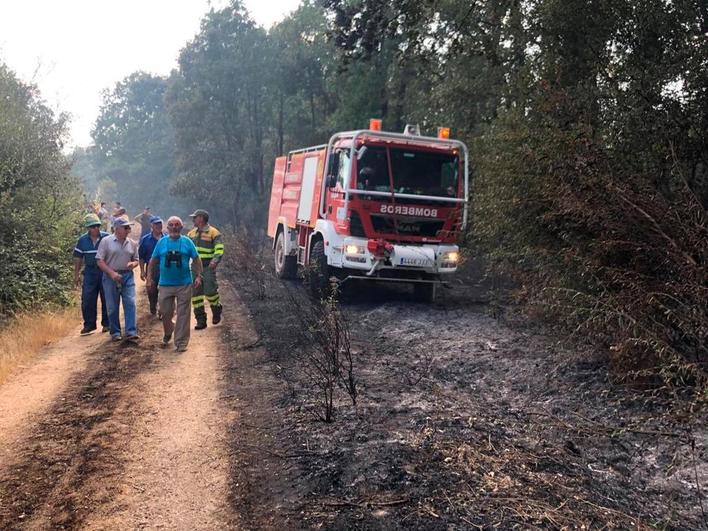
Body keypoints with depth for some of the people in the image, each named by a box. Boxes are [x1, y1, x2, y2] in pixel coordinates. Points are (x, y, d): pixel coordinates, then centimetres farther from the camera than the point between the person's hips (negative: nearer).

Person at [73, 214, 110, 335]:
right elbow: (78, 259, 10)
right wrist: (76, 275, 8)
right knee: (87, 300, -1)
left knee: (106, 300, 4)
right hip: (90, 272, 2)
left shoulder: (107, 238, -4)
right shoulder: (82, 240, 4)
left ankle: (106, 324, 14)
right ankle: (89, 324, 9)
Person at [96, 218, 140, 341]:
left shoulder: (132, 243, 7)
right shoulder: (106, 241, -4)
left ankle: (131, 332, -7)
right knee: (112, 307, 4)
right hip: (110, 276, -2)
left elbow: (136, 260, 16)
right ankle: (115, 332, 17)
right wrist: (112, 273, -15)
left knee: (130, 303, -8)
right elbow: (100, 261, -6)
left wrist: (133, 264, -8)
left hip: (127, 276, 2)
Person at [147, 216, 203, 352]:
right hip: (165, 284, 2)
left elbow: (196, 259, 4)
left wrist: (198, 276, -5)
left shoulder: (187, 242, 2)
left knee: (183, 314, 0)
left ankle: (181, 343, 6)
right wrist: (149, 277, 4)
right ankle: (168, 333, 36)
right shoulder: (161, 242, 5)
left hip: (184, 284, -1)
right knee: (165, 312, 8)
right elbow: (153, 261, 10)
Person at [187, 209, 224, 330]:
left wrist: (215, 260, -28)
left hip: (208, 267, -6)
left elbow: (219, 249, -12)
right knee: (195, 293, 3)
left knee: (210, 291, -8)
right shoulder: (192, 233, 15)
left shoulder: (213, 233, -4)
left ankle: (216, 311, 22)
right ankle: (200, 320, 10)